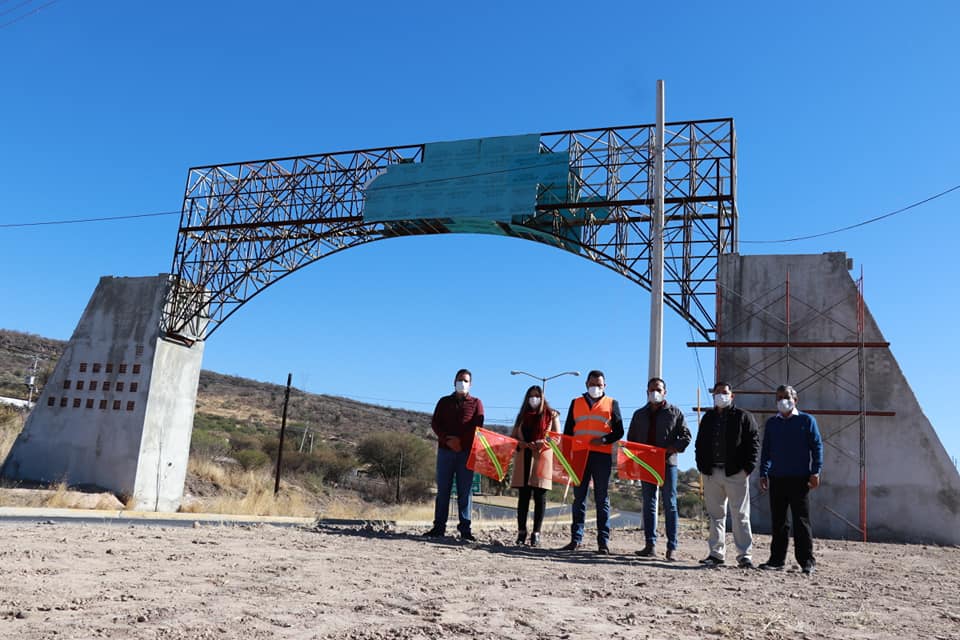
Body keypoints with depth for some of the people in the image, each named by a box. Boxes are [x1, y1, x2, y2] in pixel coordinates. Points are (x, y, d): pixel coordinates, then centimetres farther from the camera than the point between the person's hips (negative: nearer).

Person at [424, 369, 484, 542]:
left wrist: (460, 441, -15)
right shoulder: (444, 401, 16)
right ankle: (439, 526, 5)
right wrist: (447, 440, -11)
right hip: (445, 450, 2)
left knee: (465, 491, -2)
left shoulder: (476, 403, 10)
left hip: (467, 451, -2)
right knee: (443, 490, 2)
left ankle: (465, 528, 0)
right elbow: (435, 423, 5)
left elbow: (477, 427, -2)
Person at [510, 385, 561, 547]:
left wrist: (544, 442, -16)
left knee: (539, 496, -3)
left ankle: (536, 533, 1)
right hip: (523, 458, 3)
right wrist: (521, 443, -7)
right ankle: (521, 531, 7)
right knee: (523, 495, 3)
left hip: (542, 457, -3)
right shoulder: (522, 415, 16)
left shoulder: (551, 415, 7)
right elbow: (513, 436, 14)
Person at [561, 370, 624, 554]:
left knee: (602, 499, 1)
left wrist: (604, 440, -13)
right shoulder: (576, 402, 14)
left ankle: (603, 541, 4)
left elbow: (619, 431, 5)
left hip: (602, 456, -2)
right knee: (579, 497, 5)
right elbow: (568, 430, 14)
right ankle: (576, 539, 9)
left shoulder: (612, 404, 8)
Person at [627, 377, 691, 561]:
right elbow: (631, 439, 18)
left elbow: (686, 436, 3)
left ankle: (672, 547, 0)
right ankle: (650, 545, 10)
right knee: (648, 505, 5)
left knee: (670, 505, -2)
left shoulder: (674, 412, 5)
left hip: (667, 463, -4)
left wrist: (674, 448, -13)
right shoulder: (639, 414, 15)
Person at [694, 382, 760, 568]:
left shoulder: (743, 416, 2)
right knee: (715, 514, 9)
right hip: (711, 472, 5)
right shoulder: (708, 417, 16)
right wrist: (702, 466, 6)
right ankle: (716, 553, 15)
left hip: (735, 473, -4)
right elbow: (700, 443, 18)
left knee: (740, 515, -2)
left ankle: (745, 555, 3)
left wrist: (747, 468, -11)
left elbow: (754, 442, -3)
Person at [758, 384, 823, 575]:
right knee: (777, 521, 6)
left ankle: (807, 561, 4)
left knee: (801, 520, -2)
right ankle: (777, 560, 13)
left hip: (799, 478, -4)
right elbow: (766, 450, 17)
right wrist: (763, 474, 10)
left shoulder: (806, 420, 4)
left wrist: (815, 472, -7)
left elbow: (817, 446, 1)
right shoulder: (771, 423, 14)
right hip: (777, 478, 4)